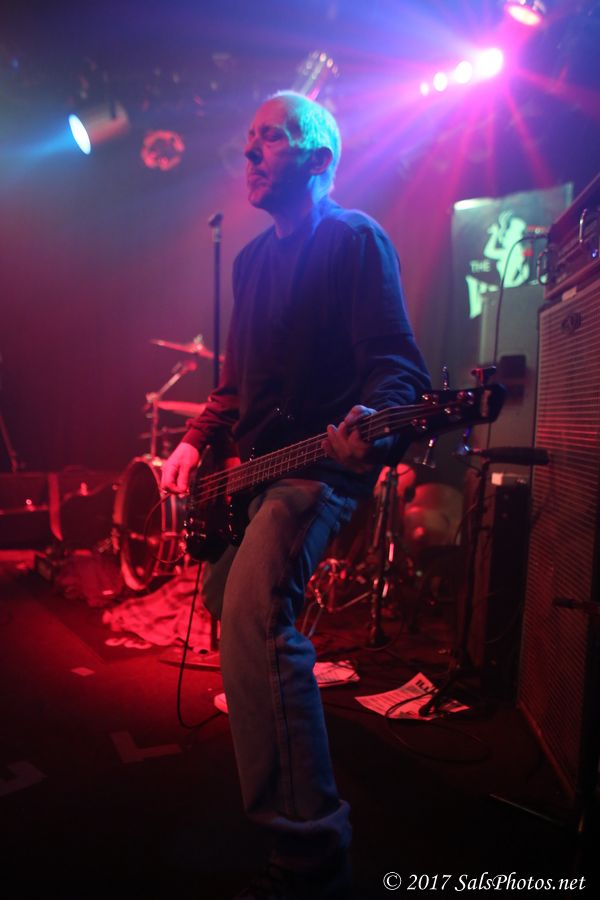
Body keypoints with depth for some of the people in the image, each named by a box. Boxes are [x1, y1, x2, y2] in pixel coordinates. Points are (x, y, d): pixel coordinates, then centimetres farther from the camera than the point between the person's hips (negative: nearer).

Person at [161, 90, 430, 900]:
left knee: (254, 615, -26)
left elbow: (393, 356, -15)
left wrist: (373, 421, -36)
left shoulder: (356, 239, -5)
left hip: (322, 463, -9)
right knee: (233, 601, 22)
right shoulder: (254, 257, 19)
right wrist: (198, 440, 12)